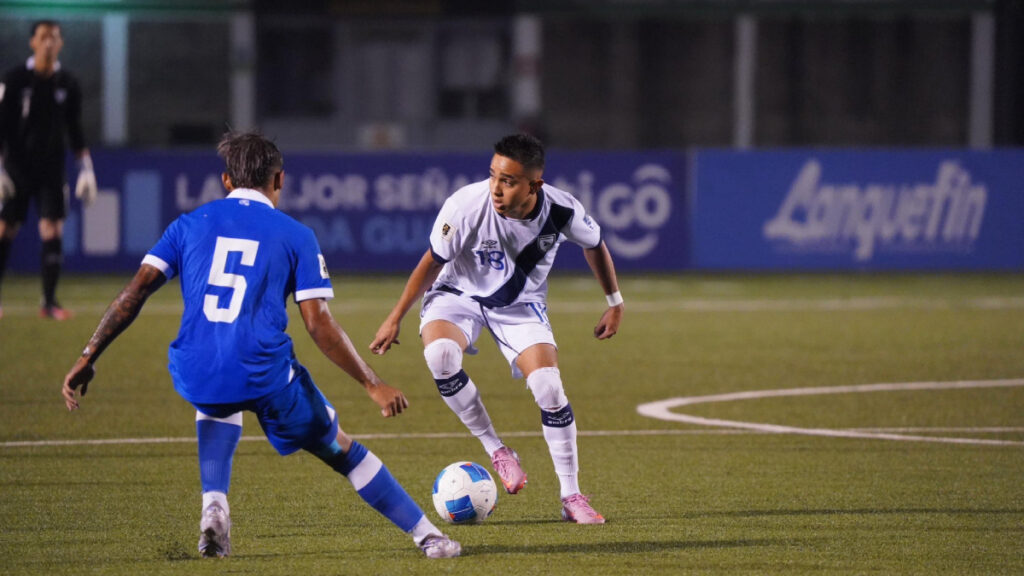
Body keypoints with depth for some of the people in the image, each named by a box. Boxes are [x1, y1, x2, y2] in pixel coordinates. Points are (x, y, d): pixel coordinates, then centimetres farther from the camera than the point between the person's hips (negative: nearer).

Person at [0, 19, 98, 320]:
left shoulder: (67, 84, 4)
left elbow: (75, 129, 11)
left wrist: (86, 168, 5)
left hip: (51, 169, 2)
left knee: (53, 231, -7)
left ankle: (49, 301, -3)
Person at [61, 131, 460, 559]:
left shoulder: (189, 225, 15)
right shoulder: (295, 236, 8)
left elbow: (136, 291, 6)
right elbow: (319, 326, 0)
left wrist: (87, 359, 10)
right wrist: (374, 385, 7)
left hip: (194, 377, 2)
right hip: (265, 375, -2)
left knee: (219, 404, 39)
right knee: (339, 448, 19)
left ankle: (213, 507, 17)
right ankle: (426, 536, 23)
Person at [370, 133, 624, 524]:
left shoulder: (561, 211, -24)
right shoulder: (465, 206, -31)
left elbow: (594, 245, 1)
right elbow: (433, 262, -13)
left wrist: (615, 302, 9)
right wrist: (396, 318, -7)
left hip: (521, 305, 1)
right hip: (458, 294, -1)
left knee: (549, 389, -17)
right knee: (439, 353, -33)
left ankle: (572, 498, 0)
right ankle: (496, 451, -15)